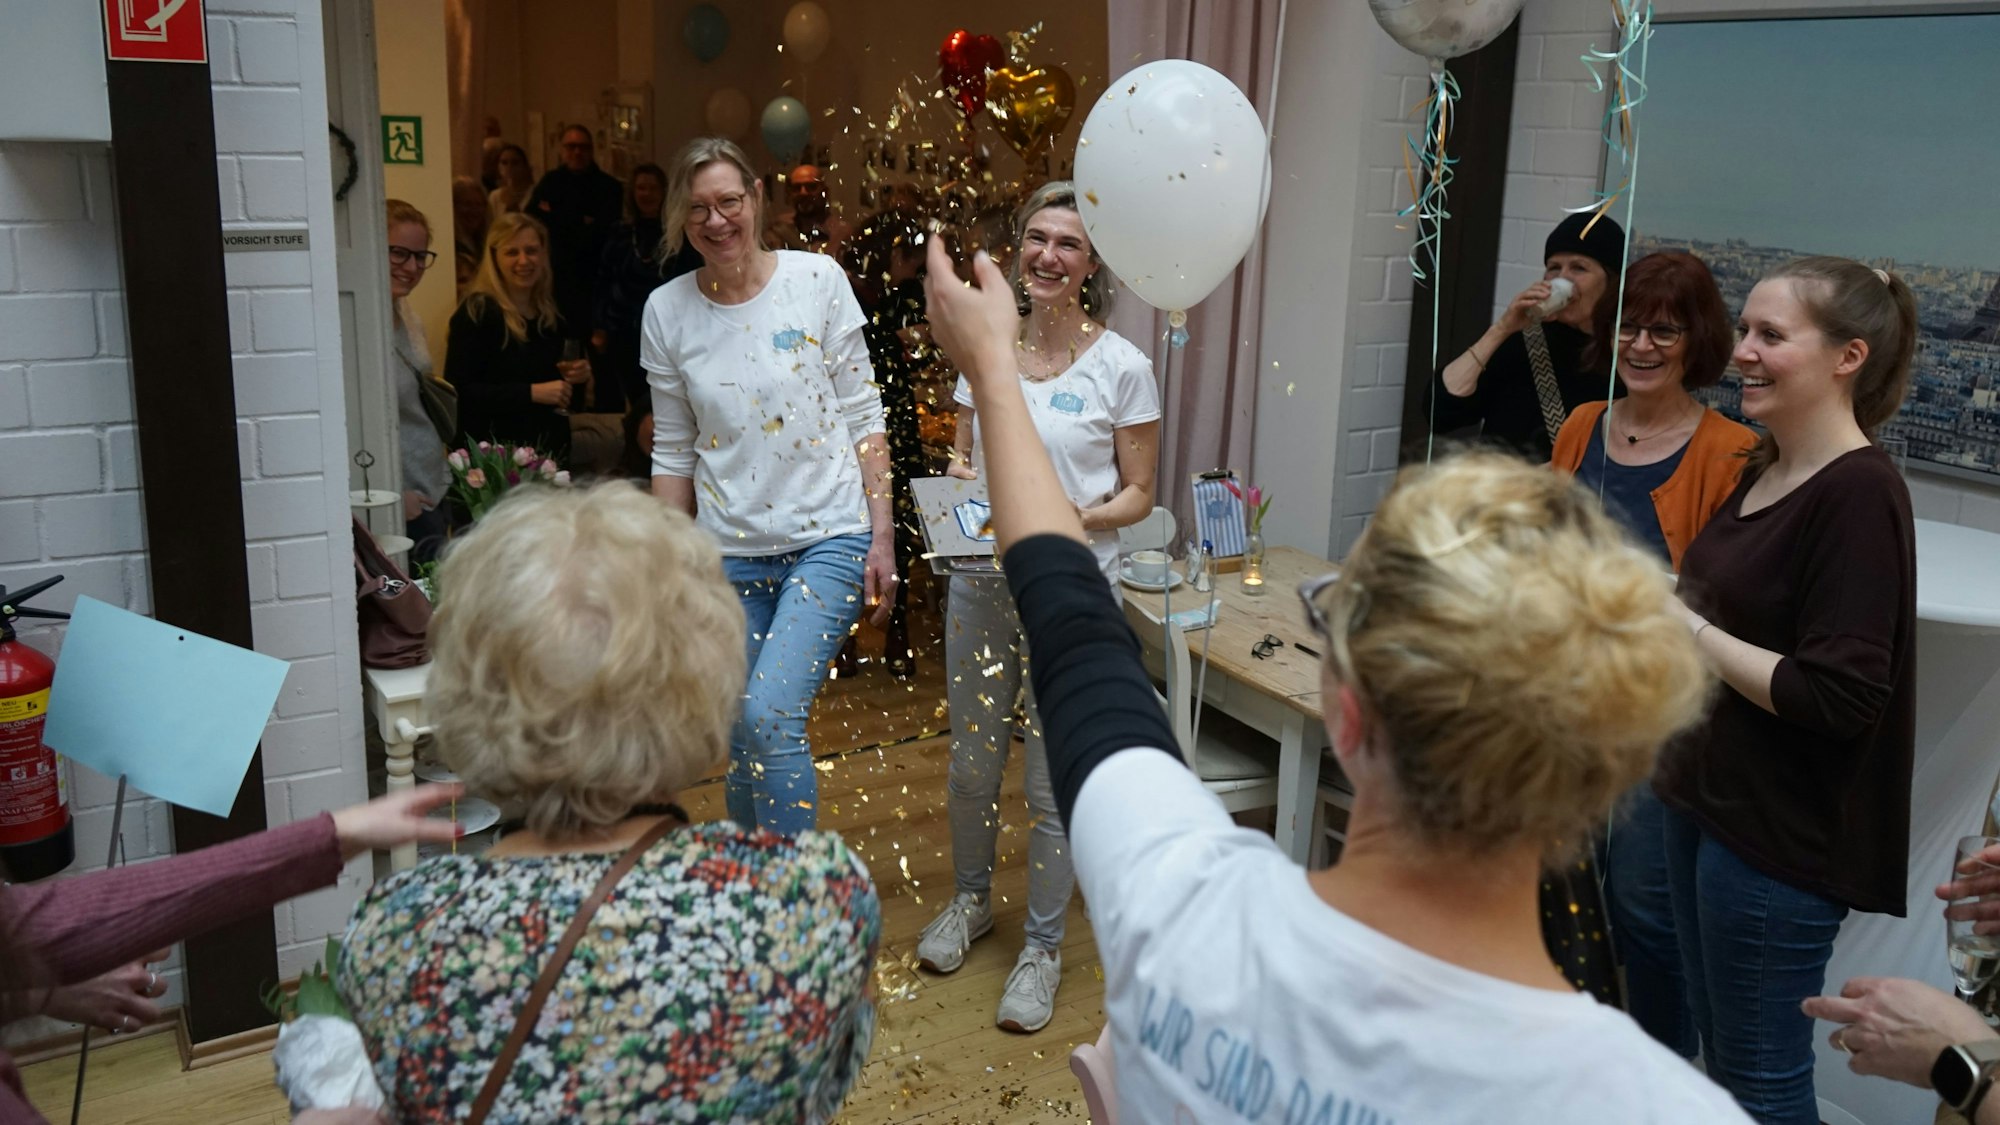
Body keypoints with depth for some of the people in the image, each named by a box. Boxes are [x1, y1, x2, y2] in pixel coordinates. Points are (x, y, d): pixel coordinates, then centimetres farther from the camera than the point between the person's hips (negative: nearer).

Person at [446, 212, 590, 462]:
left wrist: (576, 378, 1)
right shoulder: (476, 313, -10)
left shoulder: (551, 315, 10)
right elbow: (459, 392, -18)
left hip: (551, 447, 6)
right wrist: (531, 392, -21)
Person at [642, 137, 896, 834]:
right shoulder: (666, 312, 3)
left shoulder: (817, 279, -3)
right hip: (730, 553, 3)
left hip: (829, 536, -2)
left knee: (770, 714, -19)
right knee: (742, 745, 8)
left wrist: (882, 534, -4)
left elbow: (863, 415, 0)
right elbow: (673, 452, 9)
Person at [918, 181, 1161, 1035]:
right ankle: (971, 900, 42)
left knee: (1052, 784, 3)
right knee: (971, 762, 17)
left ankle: (1043, 948, 23)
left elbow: (1138, 495, -3)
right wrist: (958, 477, -9)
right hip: (980, 585, 4)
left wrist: (1082, 519, -21)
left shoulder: (1121, 367, -6)